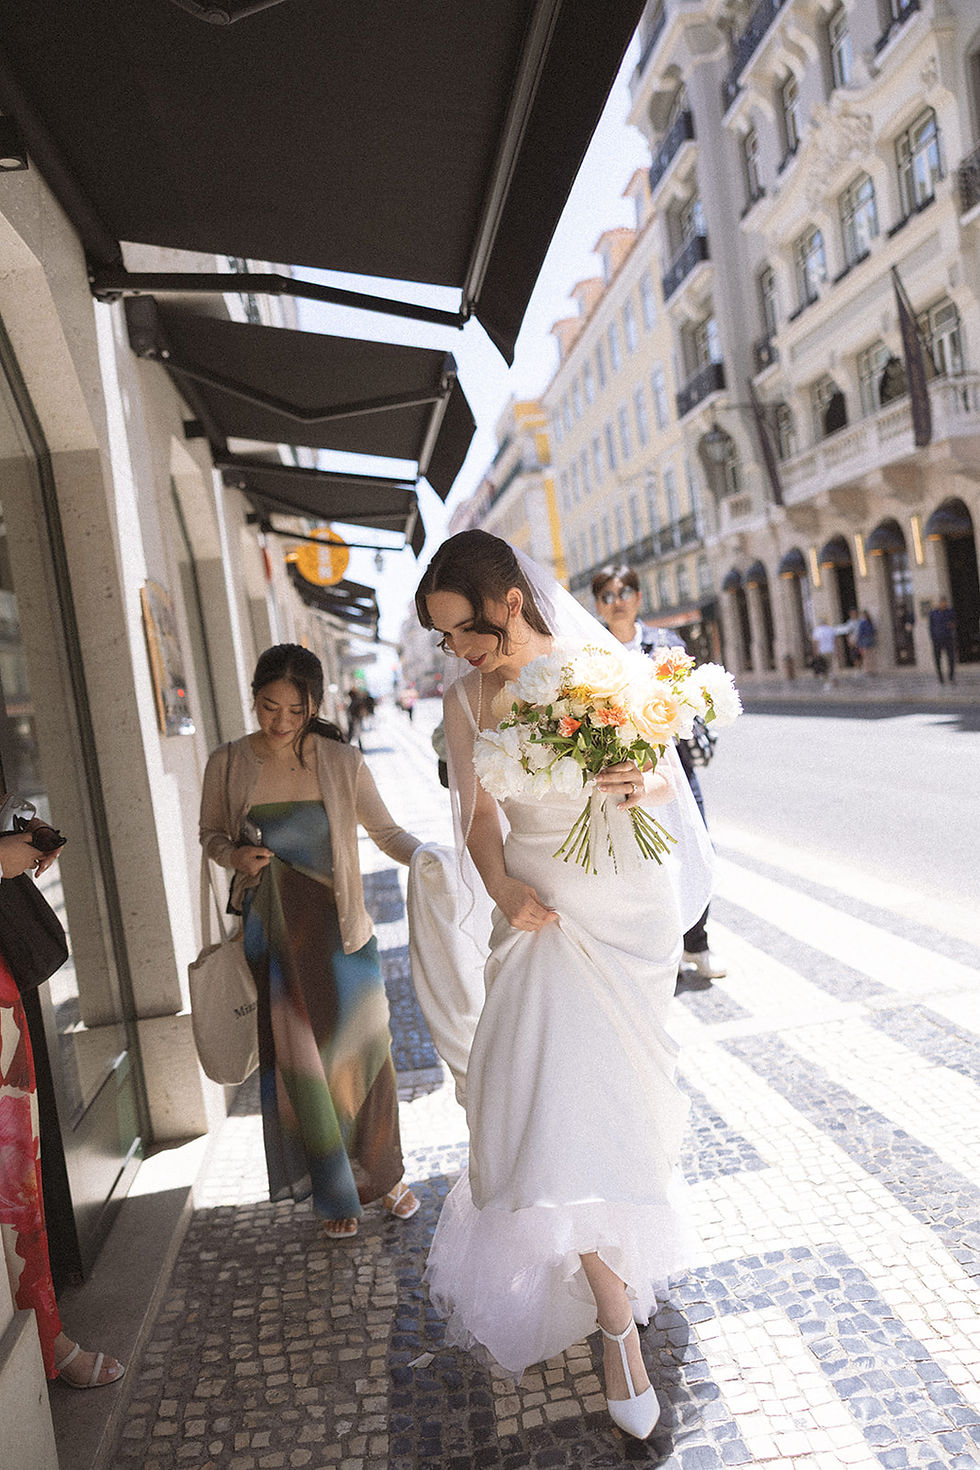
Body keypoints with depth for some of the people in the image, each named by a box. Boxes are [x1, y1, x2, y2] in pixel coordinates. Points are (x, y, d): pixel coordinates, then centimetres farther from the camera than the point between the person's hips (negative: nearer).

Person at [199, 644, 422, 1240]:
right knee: (299, 1064, 8)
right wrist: (234, 856, -13)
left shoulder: (343, 762, -7)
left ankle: (385, 1174, 33)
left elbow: (386, 830, 0)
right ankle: (336, 1194, 28)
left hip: (339, 929, 0)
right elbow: (211, 833, 9)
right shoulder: (228, 764, -5)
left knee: (362, 1051, 9)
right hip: (273, 936, 0)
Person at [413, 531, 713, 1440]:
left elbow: (666, 776, -2)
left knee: (592, 1093, 6)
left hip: (624, 905, -2)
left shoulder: (602, 667, -10)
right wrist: (503, 891, -11)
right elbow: (480, 815, 5)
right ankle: (618, 1325, 14)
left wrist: (641, 786, -25)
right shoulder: (466, 698, -1)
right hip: (539, 913, 2)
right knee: (549, 1096, -2)